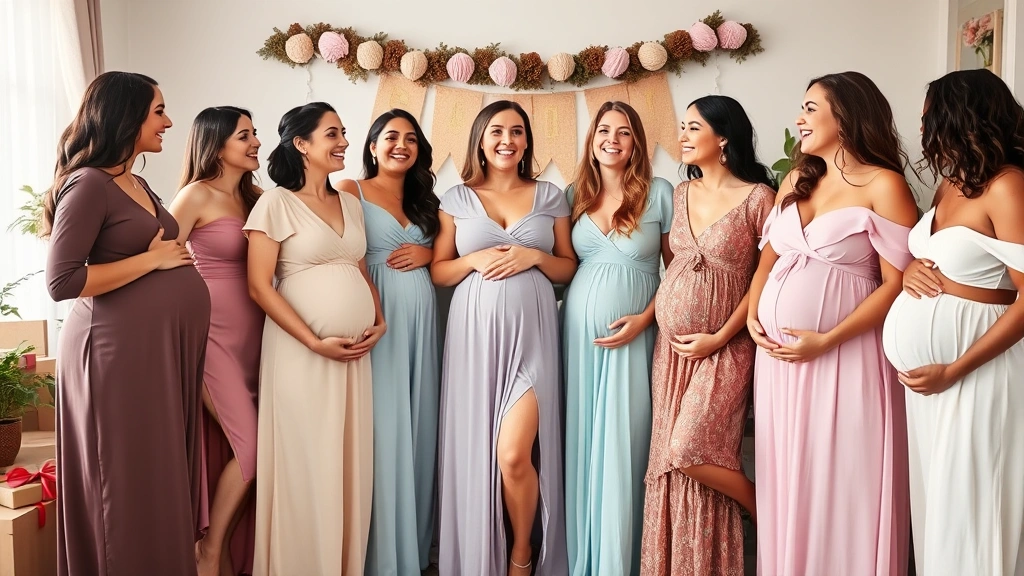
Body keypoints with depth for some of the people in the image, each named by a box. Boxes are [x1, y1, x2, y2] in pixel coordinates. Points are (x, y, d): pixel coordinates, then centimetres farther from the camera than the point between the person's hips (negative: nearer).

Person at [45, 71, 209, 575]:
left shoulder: (138, 185, 16)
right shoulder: (89, 184, -11)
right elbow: (62, 282, -19)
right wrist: (151, 260, -14)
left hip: (161, 346, 9)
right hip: (119, 350, -8)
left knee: (165, 480, 12)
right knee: (132, 486, 0)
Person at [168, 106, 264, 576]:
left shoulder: (255, 197, 12)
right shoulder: (197, 195, -7)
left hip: (252, 335, 6)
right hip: (213, 334, -6)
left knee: (235, 448, 8)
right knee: (249, 446, -8)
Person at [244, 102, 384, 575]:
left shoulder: (350, 204, 14)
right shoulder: (276, 203, -5)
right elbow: (259, 286, -10)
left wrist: (379, 321, 2)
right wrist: (316, 342, -14)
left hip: (354, 352, 6)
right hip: (302, 352, -6)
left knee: (349, 464, 10)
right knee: (306, 466, 1)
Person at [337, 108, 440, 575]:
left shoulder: (424, 199, 17)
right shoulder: (351, 192, 1)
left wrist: (427, 253, -1)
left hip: (421, 318, 5)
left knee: (417, 423, 7)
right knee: (382, 427, -5)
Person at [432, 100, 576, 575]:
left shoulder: (550, 196, 9)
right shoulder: (457, 199, 8)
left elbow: (569, 268, 12)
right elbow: (438, 271, 9)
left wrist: (534, 256, -7)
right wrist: (475, 259, -9)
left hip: (530, 331, -1)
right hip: (476, 332, 1)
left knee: (514, 453, -11)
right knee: (474, 448, 4)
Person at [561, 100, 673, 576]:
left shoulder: (659, 193, -1)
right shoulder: (575, 194, 9)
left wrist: (645, 318, -9)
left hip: (632, 335, -3)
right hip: (578, 331, 3)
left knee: (621, 447, 0)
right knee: (581, 442, 8)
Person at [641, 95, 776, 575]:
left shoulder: (758, 197, -9)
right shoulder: (681, 193, 8)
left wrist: (719, 337, -13)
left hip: (722, 347, -6)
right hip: (671, 343, 6)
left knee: (690, 452, -14)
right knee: (668, 458, 7)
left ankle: (767, 513, 13)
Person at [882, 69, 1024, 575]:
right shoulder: (951, 182, 9)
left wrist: (954, 370, -20)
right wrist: (910, 269, -2)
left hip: (973, 367, -8)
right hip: (926, 362, 8)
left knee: (966, 498, 3)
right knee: (934, 492, 16)